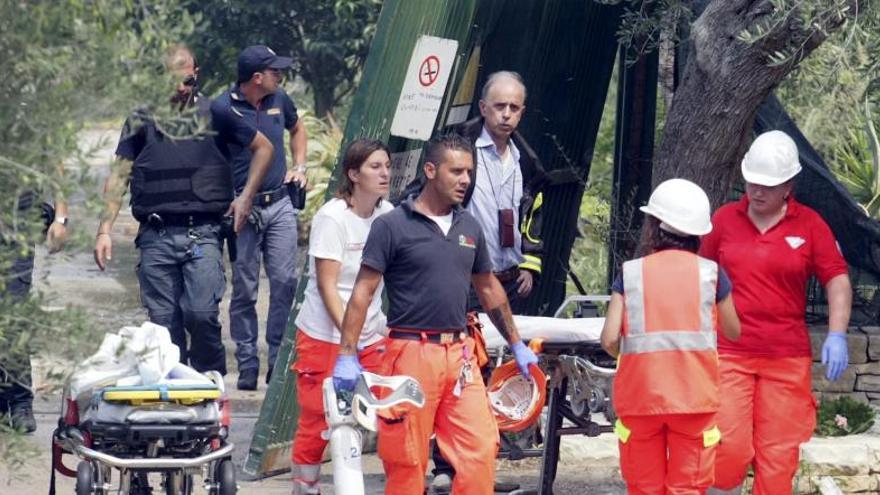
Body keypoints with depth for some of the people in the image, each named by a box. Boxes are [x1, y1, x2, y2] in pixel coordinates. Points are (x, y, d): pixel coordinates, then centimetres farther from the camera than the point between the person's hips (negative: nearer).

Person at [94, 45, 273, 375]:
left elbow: (263, 148, 17)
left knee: (202, 313, -14)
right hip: (155, 237, 2)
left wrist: (246, 197, 8)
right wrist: (104, 229, -1)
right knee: (163, 322, 2)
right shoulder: (141, 121, 9)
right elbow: (119, 175, 8)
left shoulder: (213, 115, 7)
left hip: (202, 233, -2)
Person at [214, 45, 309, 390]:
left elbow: (297, 129, 30)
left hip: (280, 204, 5)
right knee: (245, 289, 0)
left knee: (285, 281, -3)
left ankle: (279, 359, 5)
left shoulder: (279, 100, 9)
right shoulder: (222, 109, -8)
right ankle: (247, 365, 6)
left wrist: (300, 167, 16)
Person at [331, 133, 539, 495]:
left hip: (460, 353, 5)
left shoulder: (469, 228, 13)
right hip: (411, 354, -5)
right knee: (406, 462, -1)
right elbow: (363, 291, -6)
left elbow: (489, 289, 24)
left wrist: (516, 345, 27)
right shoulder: (393, 226, -4)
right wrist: (347, 355, -13)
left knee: (481, 448, -3)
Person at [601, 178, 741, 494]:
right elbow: (734, 333, 12)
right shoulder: (710, 273, 3)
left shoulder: (631, 274, 2)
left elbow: (609, 339, -6)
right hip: (695, 395, 0)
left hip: (640, 394, 0)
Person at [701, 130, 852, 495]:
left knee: (778, 451, 1)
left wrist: (837, 335, -12)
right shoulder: (725, 219, 6)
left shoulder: (809, 225, 2)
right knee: (728, 446, -10)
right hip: (728, 352, 0)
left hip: (787, 357, 0)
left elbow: (837, 281, 1)